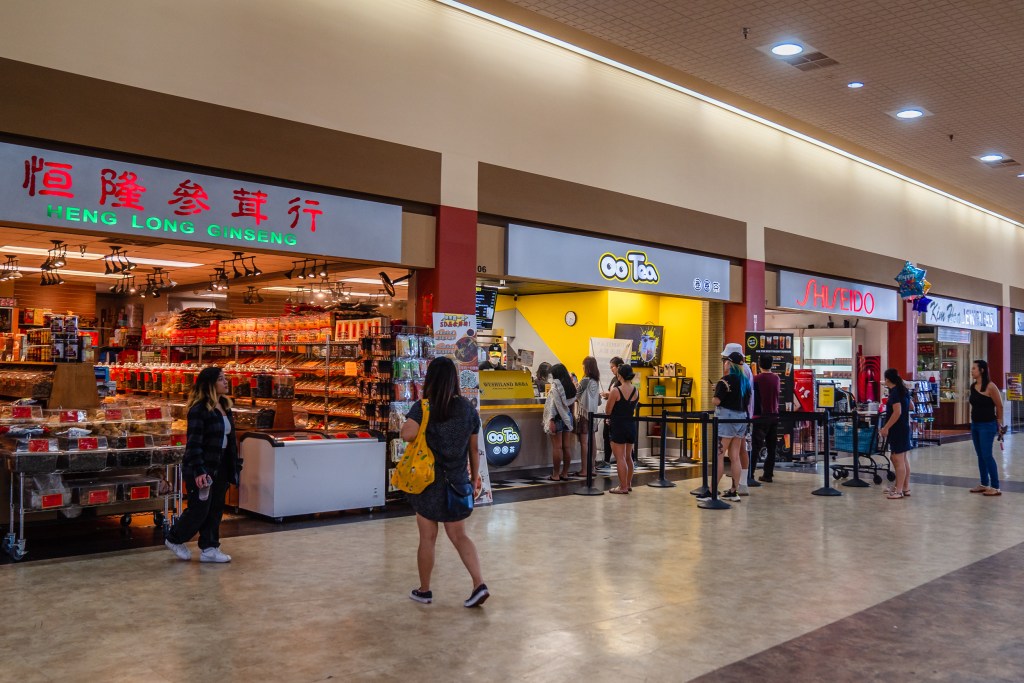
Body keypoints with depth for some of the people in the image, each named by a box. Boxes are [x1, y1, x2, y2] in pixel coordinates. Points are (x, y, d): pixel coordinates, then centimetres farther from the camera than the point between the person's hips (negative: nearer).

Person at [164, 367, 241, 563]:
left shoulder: (225, 406, 9)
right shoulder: (199, 409, -16)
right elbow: (193, 443, -19)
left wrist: (234, 465, 12)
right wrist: (199, 471, -24)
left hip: (220, 467, 8)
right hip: (202, 469, -8)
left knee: (216, 510, 10)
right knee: (199, 510, 1)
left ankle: (209, 549, 20)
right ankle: (174, 540, 24)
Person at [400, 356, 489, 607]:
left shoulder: (423, 407, -11)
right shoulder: (468, 409, 1)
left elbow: (407, 434, -25)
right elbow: (474, 448, 5)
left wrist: (415, 413, -5)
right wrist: (475, 477, 15)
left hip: (430, 481, -3)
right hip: (457, 481, 3)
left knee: (427, 538, 10)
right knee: (459, 536, 13)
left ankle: (424, 591, 24)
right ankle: (479, 584, 1)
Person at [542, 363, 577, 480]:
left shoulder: (556, 386, -12)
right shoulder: (571, 386, 8)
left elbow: (554, 404, -16)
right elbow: (572, 402, 9)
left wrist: (551, 420, -17)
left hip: (558, 417, -6)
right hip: (568, 417, 6)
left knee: (557, 447, -4)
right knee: (567, 447, 7)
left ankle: (555, 475, 0)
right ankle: (565, 473, 13)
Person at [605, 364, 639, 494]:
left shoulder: (615, 391, -16)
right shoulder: (636, 391, 3)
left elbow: (608, 411, -10)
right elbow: (633, 409, 12)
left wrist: (609, 398, 8)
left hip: (618, 426, -7)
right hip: (631, 425, 7)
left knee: (620, 458, -1)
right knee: (628, 457, 17)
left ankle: (623, 487, 0)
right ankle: (629, 484, 26)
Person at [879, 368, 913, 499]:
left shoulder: (894, 392, -16)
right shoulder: (903, 390, 12)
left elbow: (897, 412, -24)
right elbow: (910, 407, 26)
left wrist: (886, 428, -21)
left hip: (897, 429, -10)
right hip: (904, 427, 10)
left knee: (899, 460, -7)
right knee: (902, 459, 15)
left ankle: (899, 490, -5)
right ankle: (905, 487, 21)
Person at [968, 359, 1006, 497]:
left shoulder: (990, 386, -14)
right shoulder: (973, 386, 7)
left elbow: (999, 406, -7)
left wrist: (1000, 424, 0)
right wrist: (973, 422, 14)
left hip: (987, 425, -7)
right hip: (975, 425, 7)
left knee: (987, 455, -8)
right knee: (980, 456, 12)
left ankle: (995, 487, -2)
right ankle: (984, 484, 20)